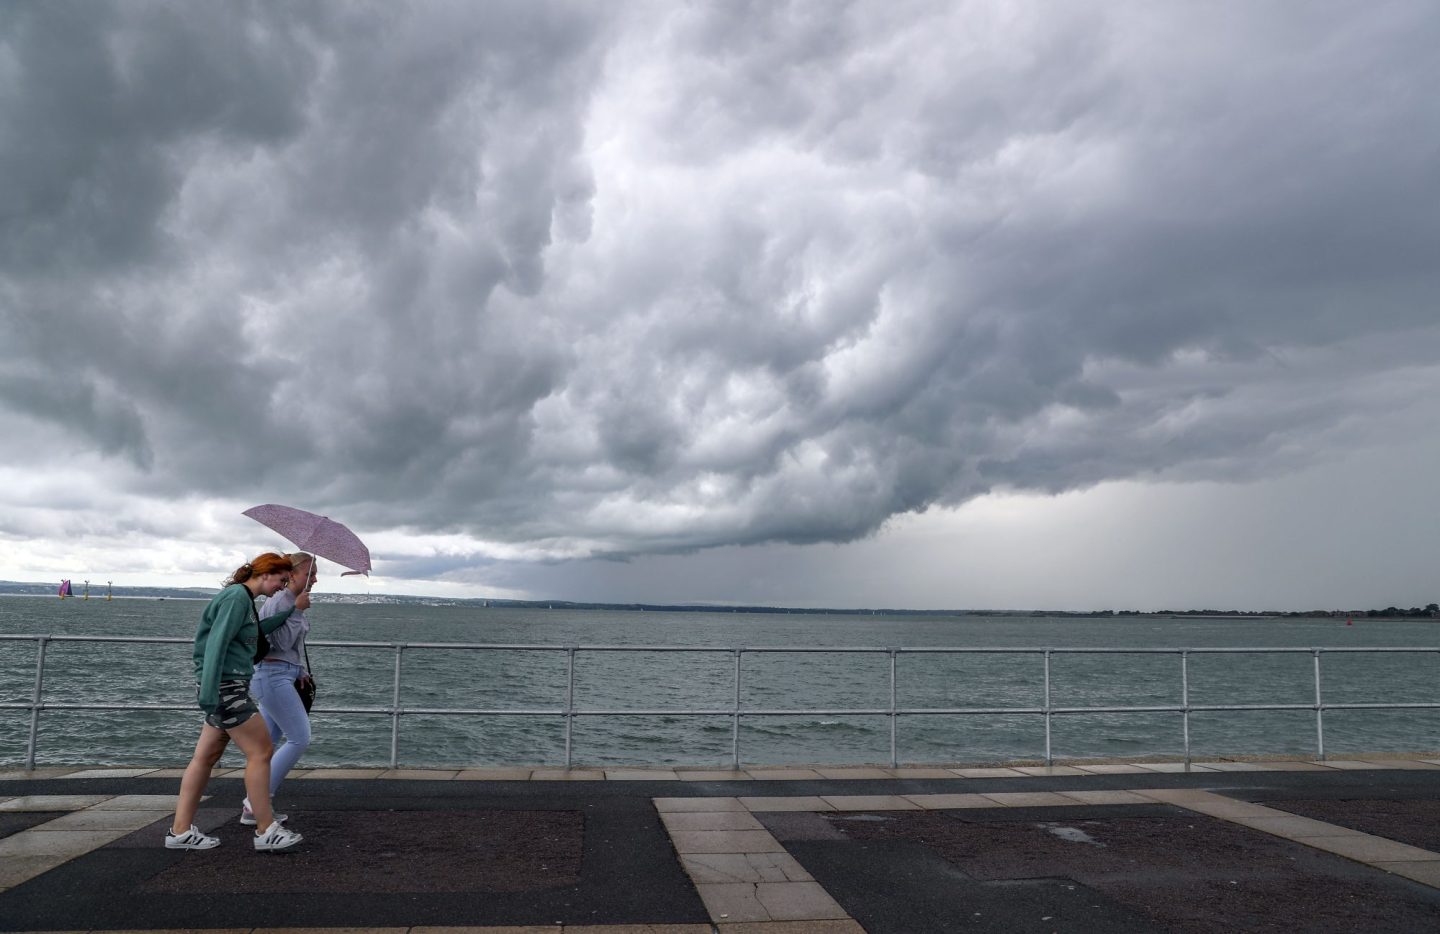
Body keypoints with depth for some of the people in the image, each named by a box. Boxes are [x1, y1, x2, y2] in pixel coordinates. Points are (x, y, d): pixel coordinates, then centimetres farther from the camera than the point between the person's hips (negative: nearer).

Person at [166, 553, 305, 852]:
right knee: (260, 752, -6)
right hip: (225, 685, -10)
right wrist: (209, 692, -26)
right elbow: (216, 643, -21)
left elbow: (257, 632, 24)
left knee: (205, 757, 12)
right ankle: (266, 831, 0)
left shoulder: (245, 598, 16)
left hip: (231, 687, 10)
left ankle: (180, 831, 18)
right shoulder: (237, 596, -15)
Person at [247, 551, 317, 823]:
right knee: (300, 739, -9)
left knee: (269, 742, 12)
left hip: (283, 676, 10)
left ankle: (254, 805, 18)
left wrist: (301, 671, 15)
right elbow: (282, 642, -21)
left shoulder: (294, 602, 15)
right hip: (273, 676, -10)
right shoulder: (279, 602, -14)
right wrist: (297, 611, -20)